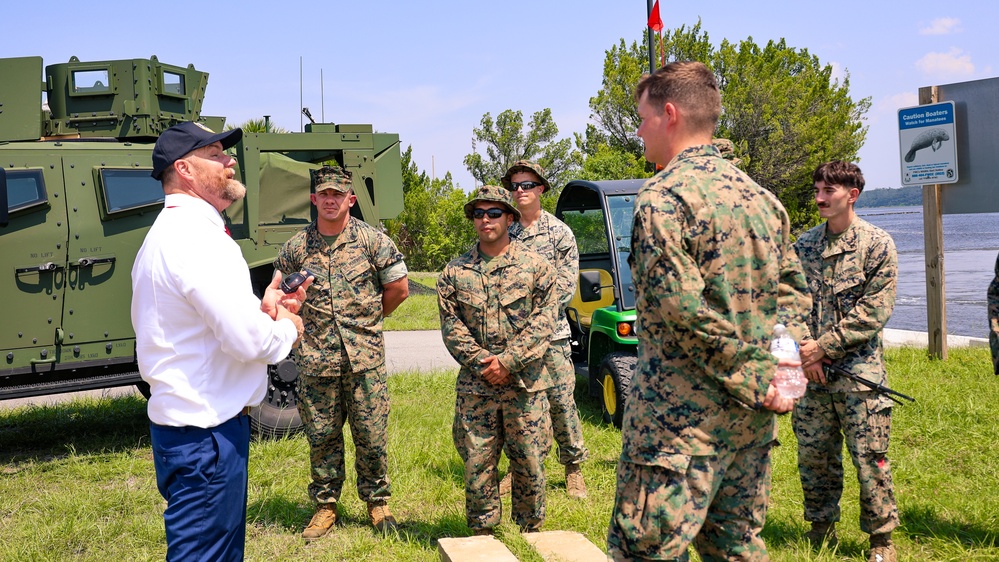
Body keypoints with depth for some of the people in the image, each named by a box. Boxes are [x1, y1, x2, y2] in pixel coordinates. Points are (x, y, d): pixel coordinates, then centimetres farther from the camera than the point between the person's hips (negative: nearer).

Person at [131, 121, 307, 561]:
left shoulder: (169, 232, 14)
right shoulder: (196, 236, -20)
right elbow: (246, 339, -27)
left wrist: (262, 309, 3)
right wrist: (286, 328, -6)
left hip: (182, 417, 11)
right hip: (204, 428, -11)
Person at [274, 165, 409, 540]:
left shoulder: (372, 240, -1)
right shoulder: (296, 247, 5)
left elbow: (399, 288, 5)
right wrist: (304, 324, 11)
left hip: (365, 357, -1)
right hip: (316, 360, 2)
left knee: (371, 434, 6)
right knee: (322, 436, 9)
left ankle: (377, 502, 22)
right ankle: (325, 505, 23)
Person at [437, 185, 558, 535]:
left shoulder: (535, 266, 3)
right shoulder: (454, 272, 7)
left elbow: (543, 322, -4)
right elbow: (451, 326, 1)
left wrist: (508, 361, -13)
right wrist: (483, 362, -11)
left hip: (526, 385, -1)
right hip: (475, 387, 1)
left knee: (530, 463, 6)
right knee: (477, 463, 5)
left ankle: (531, 531, 23)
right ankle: (482, 532, 21)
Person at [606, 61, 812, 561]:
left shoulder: (662, 197, -14)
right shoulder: (758, 195, 13)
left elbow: (681, 310, -22)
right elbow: (792, 289, 15)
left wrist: (753, 381, -14)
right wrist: (784, 365, 4)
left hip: (682, 414, -8)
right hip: (753, 417, 9)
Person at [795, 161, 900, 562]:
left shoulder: (877, 244, -3)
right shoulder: (804, 245, 9)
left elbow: (874, 312, -9)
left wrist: (823, 346, -12)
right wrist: (803, 351, -6)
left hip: (859, 369, -4)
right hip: (810, 370, 4)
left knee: (870, 457, 1)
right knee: (813, 456, 9)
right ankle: (822, 529, 26)